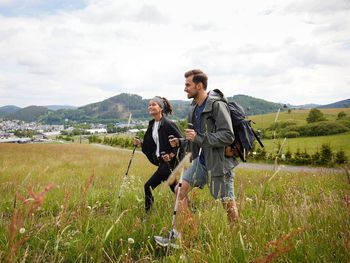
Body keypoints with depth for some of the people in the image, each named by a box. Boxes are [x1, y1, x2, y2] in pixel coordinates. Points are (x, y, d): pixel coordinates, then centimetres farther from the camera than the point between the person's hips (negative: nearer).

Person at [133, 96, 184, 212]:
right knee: (175, 188, 16)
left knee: (148, 186, -9)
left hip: (170, 162, -9)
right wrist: (140, 143, -1)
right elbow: (150, 145, 15)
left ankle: (148, 213, 5)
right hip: (162, 162, 9)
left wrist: (172, 155, -22)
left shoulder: (168, 124, -14)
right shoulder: (152, 125, 11)